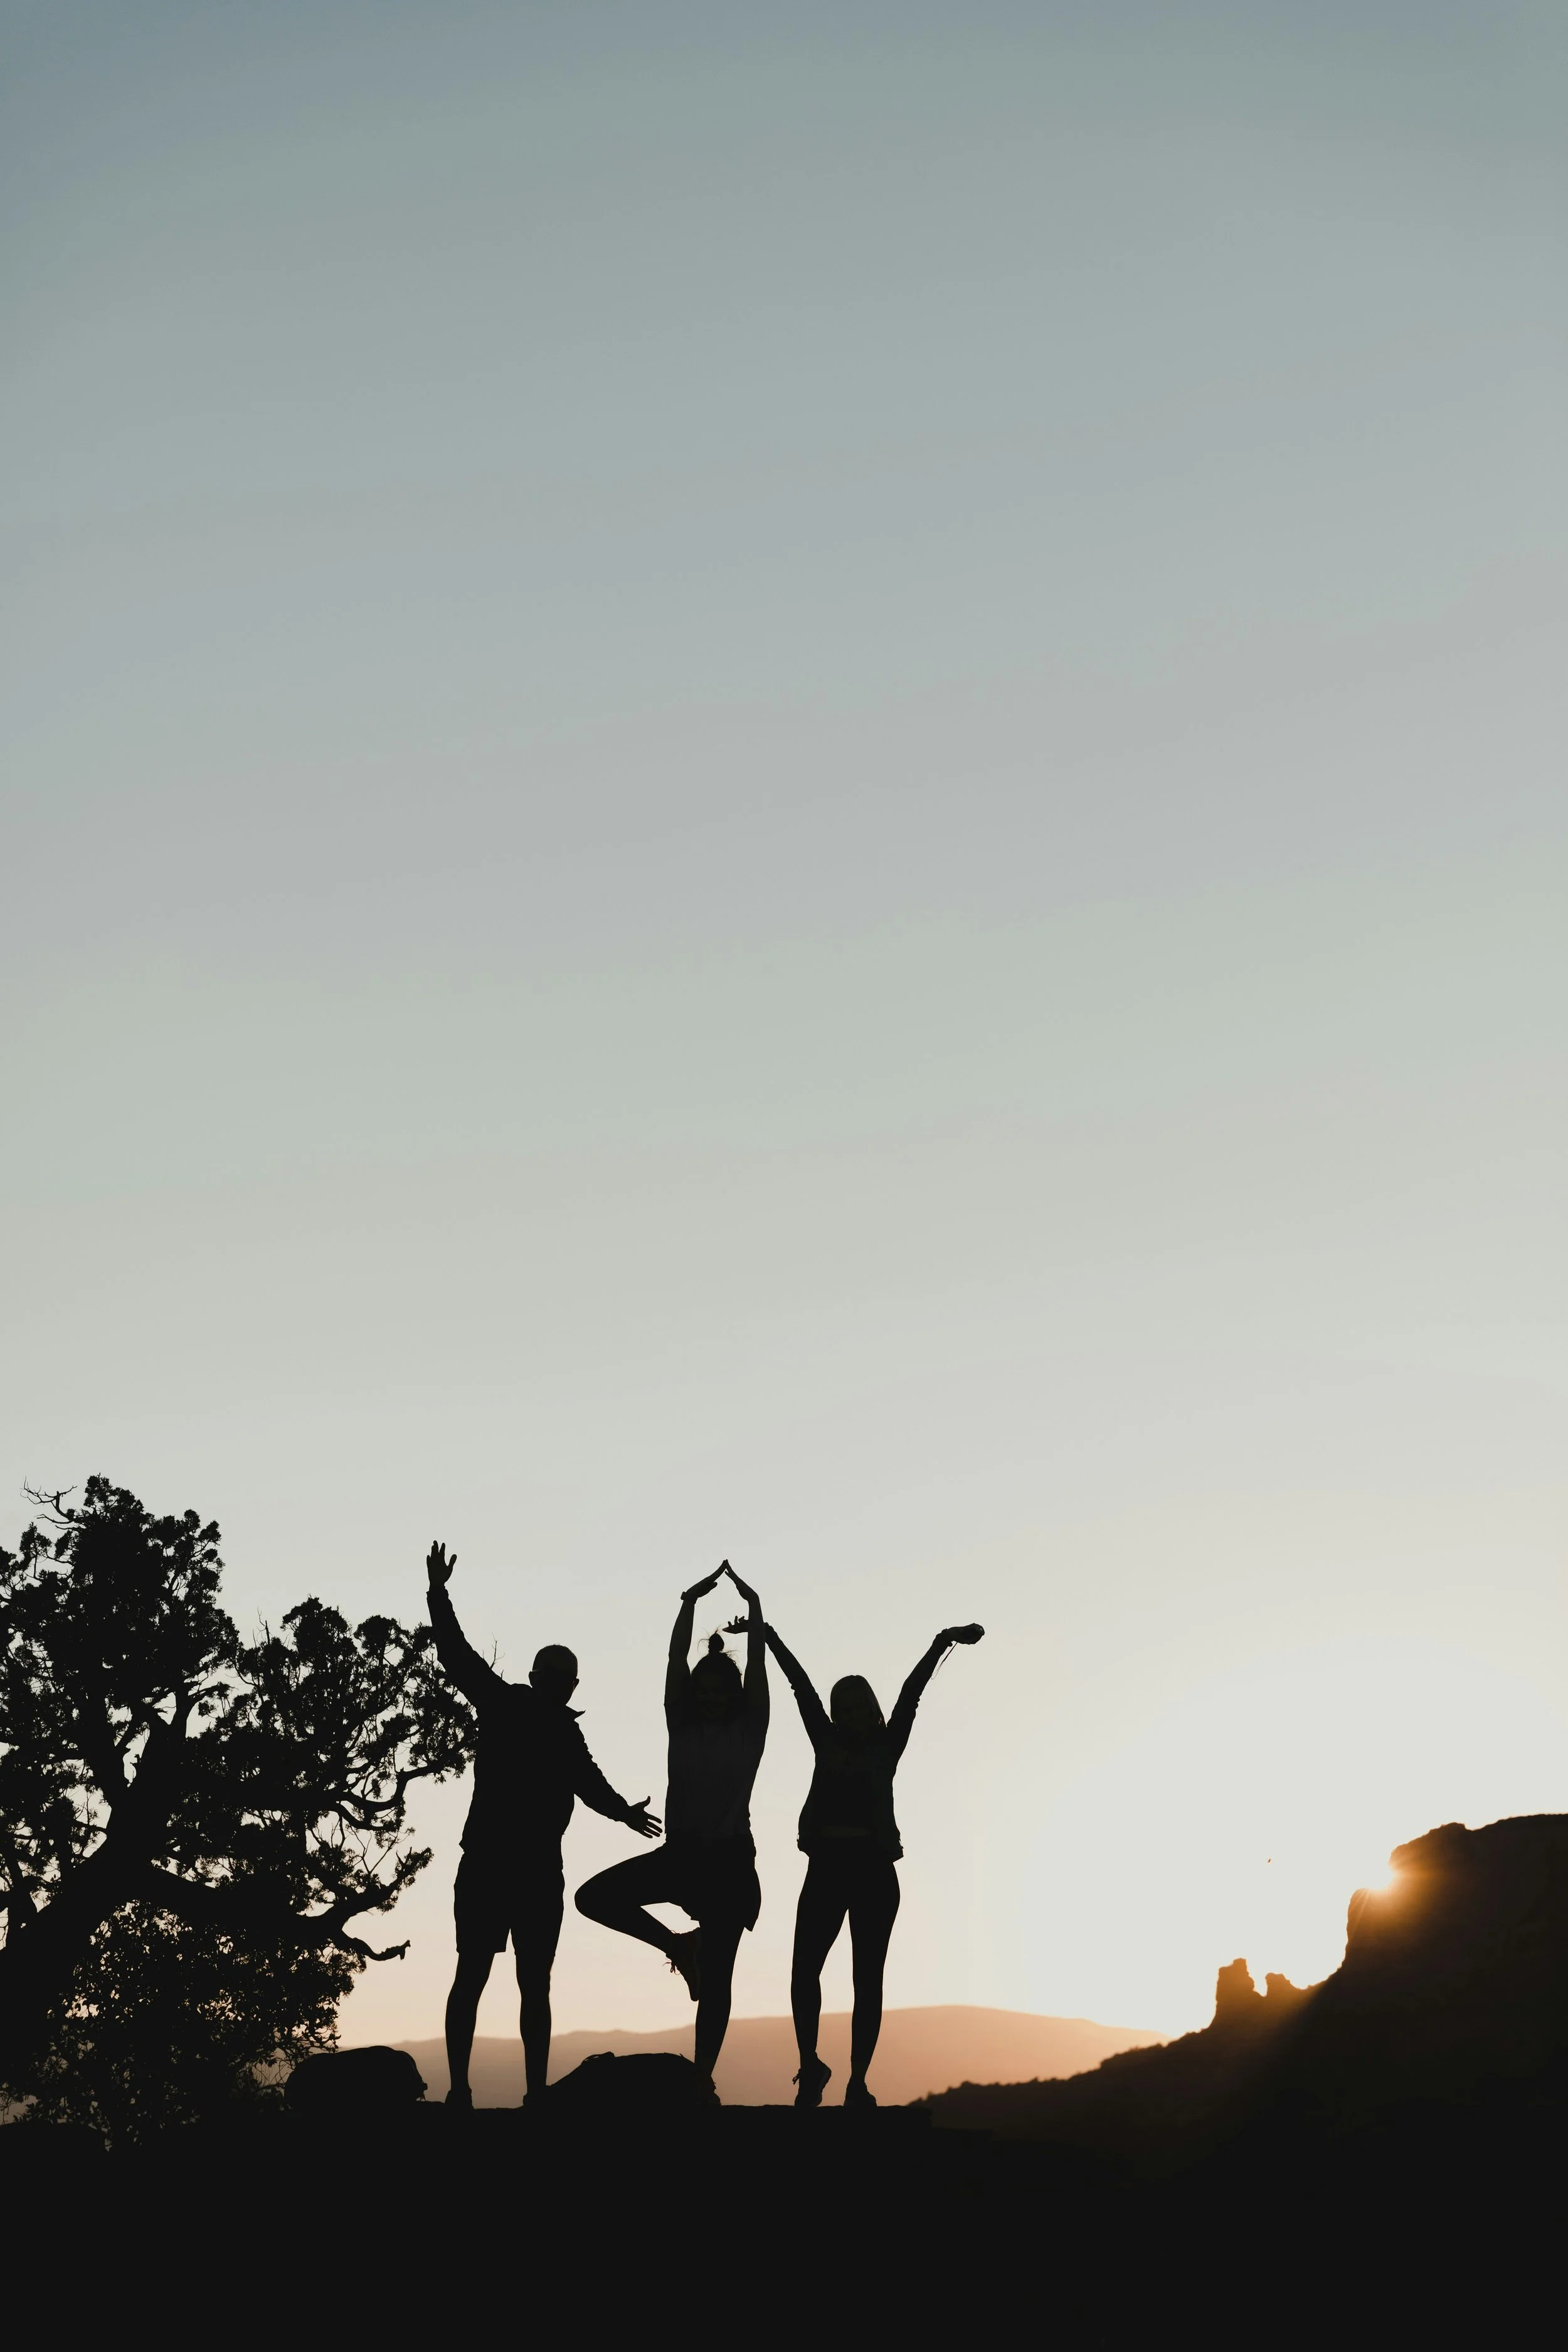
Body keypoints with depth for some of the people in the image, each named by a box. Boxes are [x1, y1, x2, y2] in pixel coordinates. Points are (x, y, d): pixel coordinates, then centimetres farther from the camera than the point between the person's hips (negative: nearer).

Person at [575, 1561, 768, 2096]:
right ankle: (677, 1944, 6)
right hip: (680, 1852, 3)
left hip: (729, 1859, -3)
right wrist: (690, 1603, -9)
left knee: (715, 1978, -2)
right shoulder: (682, 1726, 5)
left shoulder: (749, 1730, 1)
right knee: (594, 1896, -13)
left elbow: (757, 1668, -8)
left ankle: (704, 2079, 4)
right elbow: (676, 1661, -3)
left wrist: (755, 1612, -14)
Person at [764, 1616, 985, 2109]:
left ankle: (857, 2083, 1)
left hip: (873, 1871, -1)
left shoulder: (886, 1747, 8)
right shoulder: (826, 1743, 12)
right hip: (826, 1869, 1)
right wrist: (765, 1634, 14)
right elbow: (801, 1684, 10)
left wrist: (943, 1642, -5)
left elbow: (911, 1692, 0)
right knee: (804, 1968, -9)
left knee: (867, 1979, -1)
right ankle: (810, 2064, 7)